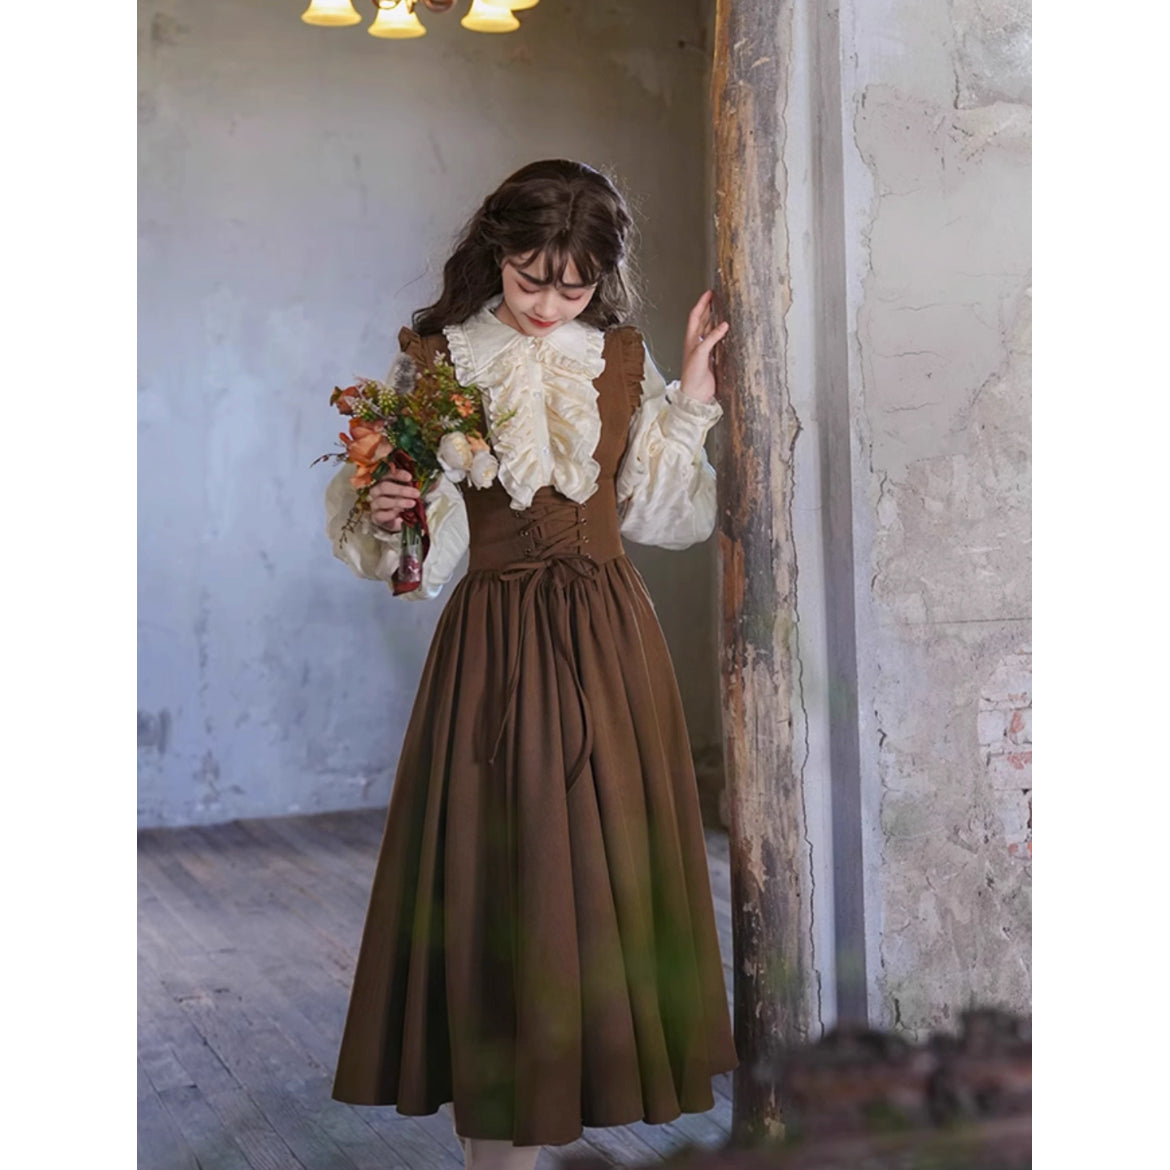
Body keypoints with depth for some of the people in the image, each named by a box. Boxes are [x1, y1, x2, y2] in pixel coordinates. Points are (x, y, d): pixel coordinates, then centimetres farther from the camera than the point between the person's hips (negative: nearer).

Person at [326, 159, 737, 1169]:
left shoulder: (623, 358, 7)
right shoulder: (438, 360, -2)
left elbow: (658, 514, 11)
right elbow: (414, 546, -2)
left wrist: (692, 402, 4)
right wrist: (386, 517, -24)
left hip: (611, 638, 3)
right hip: (497, 641, -3)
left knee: (609, 852, 6)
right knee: (498, 866, -2)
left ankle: (597, 1080, 24)